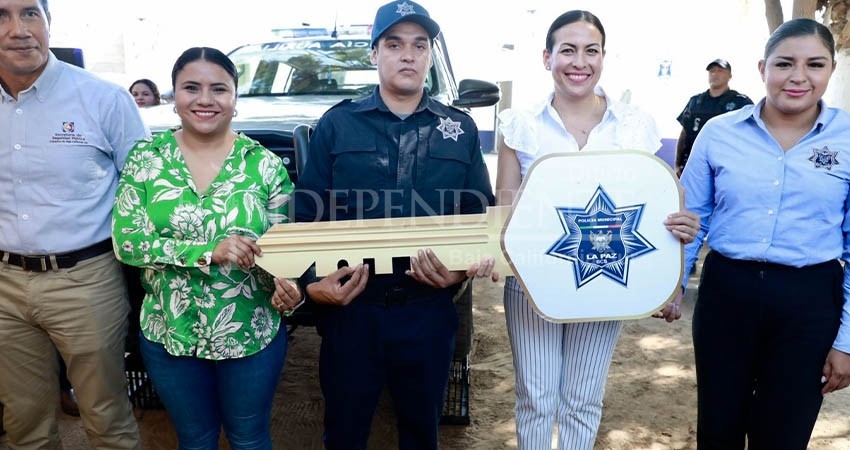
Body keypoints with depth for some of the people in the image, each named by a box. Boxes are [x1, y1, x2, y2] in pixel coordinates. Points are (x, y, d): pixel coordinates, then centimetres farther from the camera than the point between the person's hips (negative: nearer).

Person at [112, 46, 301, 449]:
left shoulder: (264, 163, -7)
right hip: (169, 335, 1)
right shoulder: (146, 158, -4)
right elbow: (126, 242, -11)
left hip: (252, 335, -1)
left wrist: (286, 284, -23)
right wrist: (209, 252, -23)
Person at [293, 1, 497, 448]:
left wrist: (463, 268, -11)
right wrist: (313, 281, -14)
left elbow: (481, 216, 6)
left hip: (428, 313, 2)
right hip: (350, 308, -1)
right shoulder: (337, 124, 1)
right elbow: (308, 214, -1)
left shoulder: (461, 130, 6)